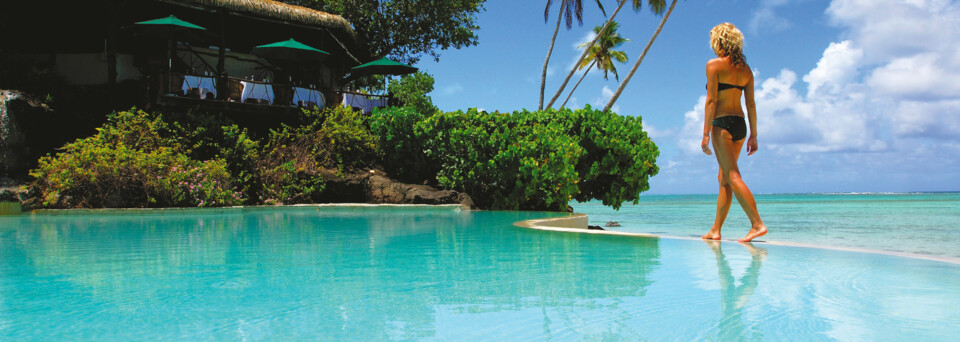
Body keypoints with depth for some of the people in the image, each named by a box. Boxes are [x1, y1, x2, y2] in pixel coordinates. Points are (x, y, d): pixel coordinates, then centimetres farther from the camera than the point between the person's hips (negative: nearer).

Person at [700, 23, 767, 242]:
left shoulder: (714, 65, -5)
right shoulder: (745, 69, 13)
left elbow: (711, 100, -11)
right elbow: (751, 104, 11)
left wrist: (706, 133, -12)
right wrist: (753, 135, 14)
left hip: (722, 123, -7)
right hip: (740, 124, 7)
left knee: (732, 176, -10)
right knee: (724, 178, 12)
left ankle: (757, 224, -19)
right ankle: (715, 229, 15)